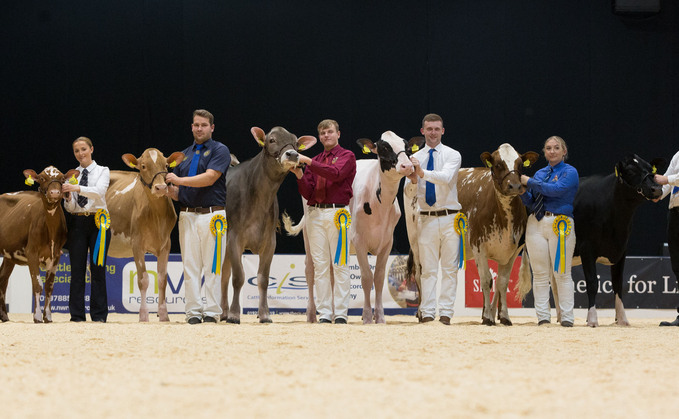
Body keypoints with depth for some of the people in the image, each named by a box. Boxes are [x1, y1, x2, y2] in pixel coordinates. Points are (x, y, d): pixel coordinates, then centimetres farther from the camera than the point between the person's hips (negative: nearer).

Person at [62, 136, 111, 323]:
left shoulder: (103, 171, 5)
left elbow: (99, 192, -16)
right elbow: (69, 208, 7)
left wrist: (77, 188, -28)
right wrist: (68, 198, -15)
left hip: (98, 222, -2)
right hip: (77, 222, 3)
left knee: (97, 269, -3)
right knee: (77, 270, 0)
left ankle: (99, 315, 0)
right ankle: (77, 315, 2)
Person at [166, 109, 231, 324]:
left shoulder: (220, 151, 2)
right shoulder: (184, 155, 19)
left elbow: (209, 178, -12)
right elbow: (179, 193, 18)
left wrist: (179, 180, -13)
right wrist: (168, 189, -4)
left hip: (212, 215, -4)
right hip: (187, 215, 5)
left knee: (212, 266, -4)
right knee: (190, 267, 0)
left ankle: (212, 312, -3)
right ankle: (193, 312, 1)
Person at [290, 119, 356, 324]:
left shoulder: (346, 156, 5)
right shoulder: (316, 161, 19)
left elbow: (336, 174, -16)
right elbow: (307, 193, 11)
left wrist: (308, 162, -17)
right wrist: (299, 176, -7)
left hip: (337, 213, -5)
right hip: (315, 213, 5)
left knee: (340, 264, -6)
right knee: (320, 265, 2)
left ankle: (341, 313, -6)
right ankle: (324, 313, 3)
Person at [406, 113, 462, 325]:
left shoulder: (452, 155, 2)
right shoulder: (415, 158, 9)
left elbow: (446, 177, -19)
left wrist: (423, 173, -32)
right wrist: (412, 179, -22)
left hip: (449, 218, -2)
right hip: (426, 218, 2)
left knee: (449, 268, -1)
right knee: (428, 268, 1)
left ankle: (446, 313, -1)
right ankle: (427, 313, 0)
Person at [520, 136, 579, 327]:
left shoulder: (570, 172, 1)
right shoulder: (540, 173, 18)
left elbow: (555, 189, -17)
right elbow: (531, 202, 16)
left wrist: (529, 182, -10)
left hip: (560, 223, -5)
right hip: (536, 223, 5)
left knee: (562, 273, -4)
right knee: (540, 273, 3)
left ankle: (567, 317, -1)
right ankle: (543, 317, 6)